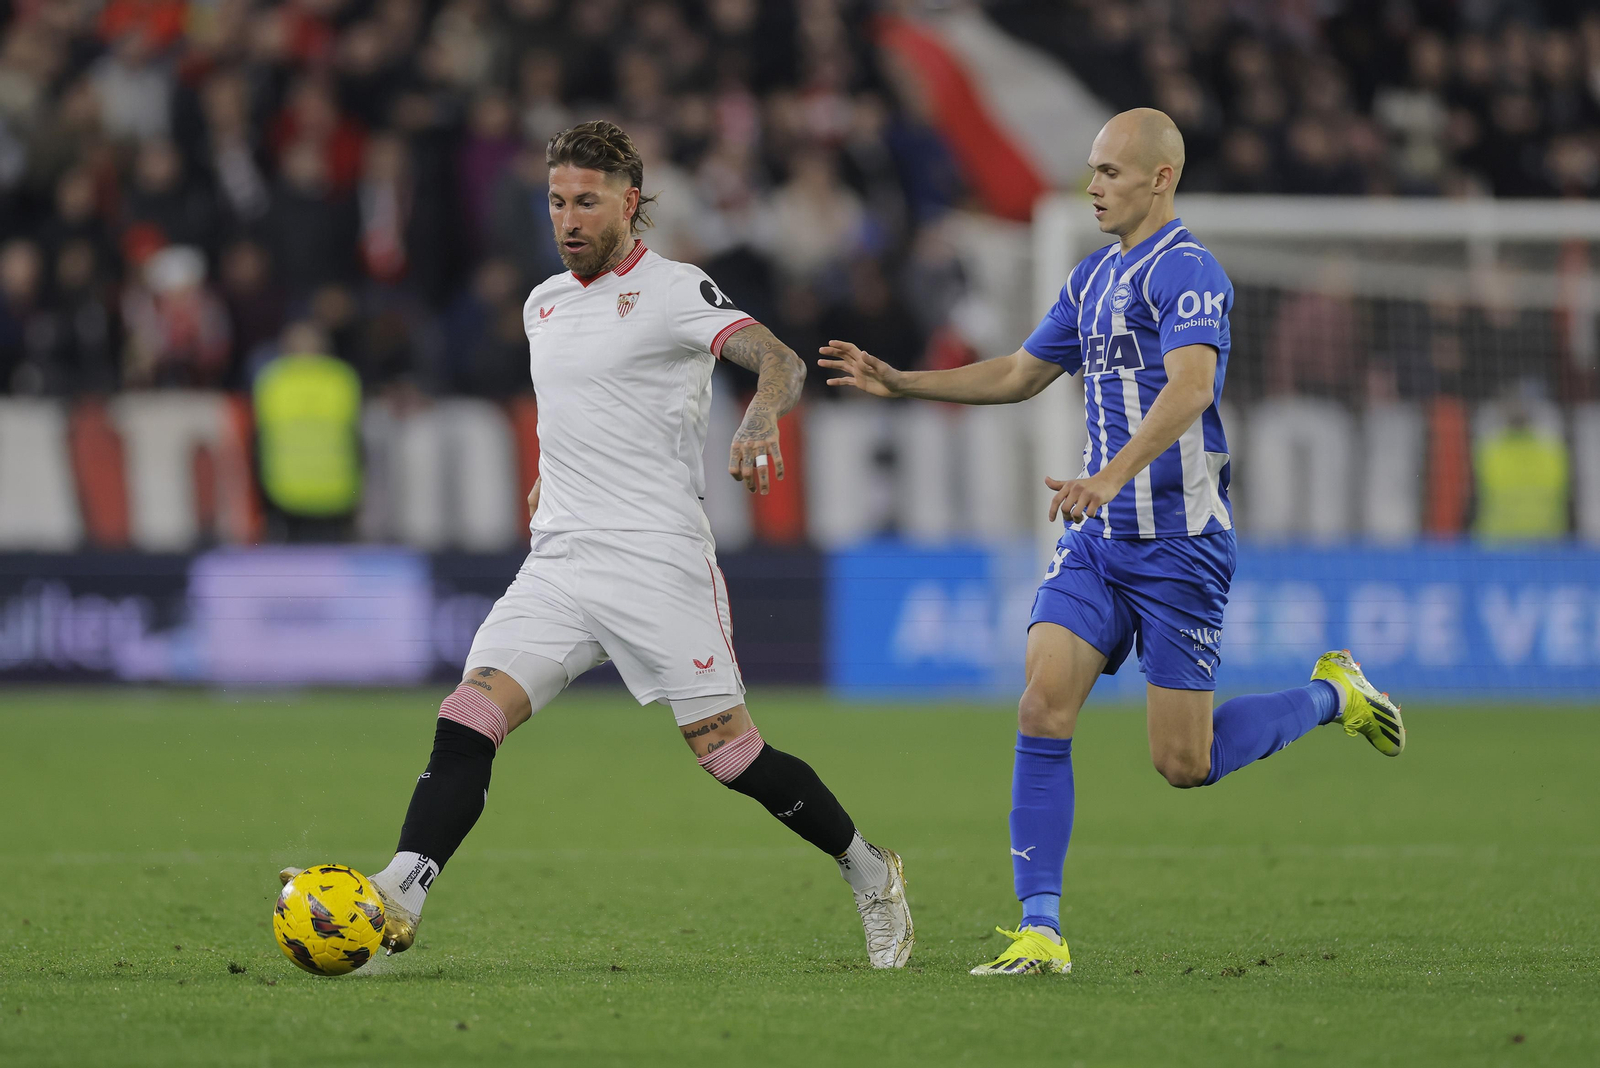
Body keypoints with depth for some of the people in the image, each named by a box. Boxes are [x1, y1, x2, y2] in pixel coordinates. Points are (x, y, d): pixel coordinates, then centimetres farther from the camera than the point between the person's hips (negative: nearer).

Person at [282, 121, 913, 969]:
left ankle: (868, 873, 15)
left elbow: (779, 360, -21)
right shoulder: (544, 303, 17)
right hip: (557, 562, 6)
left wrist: (761, 417, -40)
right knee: (466, 723, -12)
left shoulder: (673, 292, -5)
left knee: (728, 752, -5)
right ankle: (396, 900, -20)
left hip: (656, 559, -6)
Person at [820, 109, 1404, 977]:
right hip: (1100, 541, 8)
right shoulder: (1094, 276, 15)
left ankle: (1333, 695, 23)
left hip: (1180, 545, -8)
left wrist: (1112, 476, -43)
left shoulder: (1187, 270, -13)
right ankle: (1040, 931, -10)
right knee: (1042, 710, -10)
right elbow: (1020, 375, 26)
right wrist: (900, 384, 16)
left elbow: (1191, 386, -29)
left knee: (1182, 763, -3)